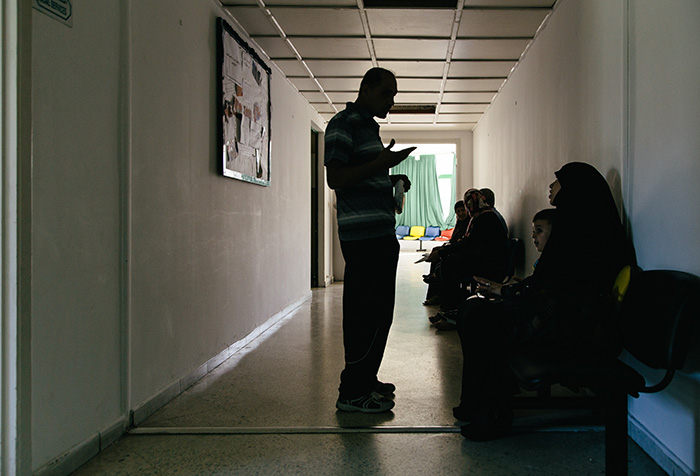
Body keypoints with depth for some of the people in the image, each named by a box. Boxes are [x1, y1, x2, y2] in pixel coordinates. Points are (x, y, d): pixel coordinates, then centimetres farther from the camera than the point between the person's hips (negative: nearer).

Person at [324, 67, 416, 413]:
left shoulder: (368, 126, 24)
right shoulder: (343, 123, -6)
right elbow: (335, 178, -16)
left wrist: (392, 181, 14)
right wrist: (380, 164, -22)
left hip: (380, 233, 10)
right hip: (363, 235, -10)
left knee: (376, 312, 14)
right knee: (369, 313, -10)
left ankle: (365, 380, 24)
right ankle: (352, 393, -2)